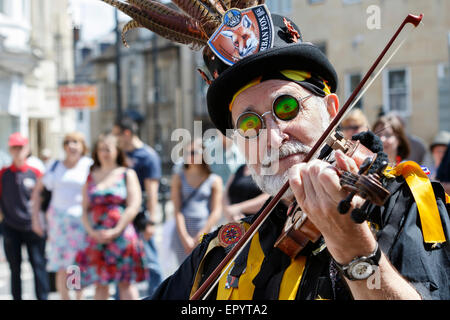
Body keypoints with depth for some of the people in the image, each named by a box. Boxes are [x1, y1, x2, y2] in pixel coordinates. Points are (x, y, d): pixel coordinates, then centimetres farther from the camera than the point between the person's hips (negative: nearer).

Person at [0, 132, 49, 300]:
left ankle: (42, 297, 5)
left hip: (32, 227, -1)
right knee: (14, 268, 9)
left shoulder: (35, 173, 1)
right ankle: (17, 297, 18)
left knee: (38, 265, -2)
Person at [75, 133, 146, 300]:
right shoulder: (91, 177, 15)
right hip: (96, 238, 3)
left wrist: (115, 231, -11)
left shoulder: (127, 174, 5)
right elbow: (85, 210, 12)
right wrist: (92, 232, -5)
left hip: (121, 235, -3)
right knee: (100, 284, 4)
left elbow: (134, 206, -3)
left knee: (126, 283, -5)